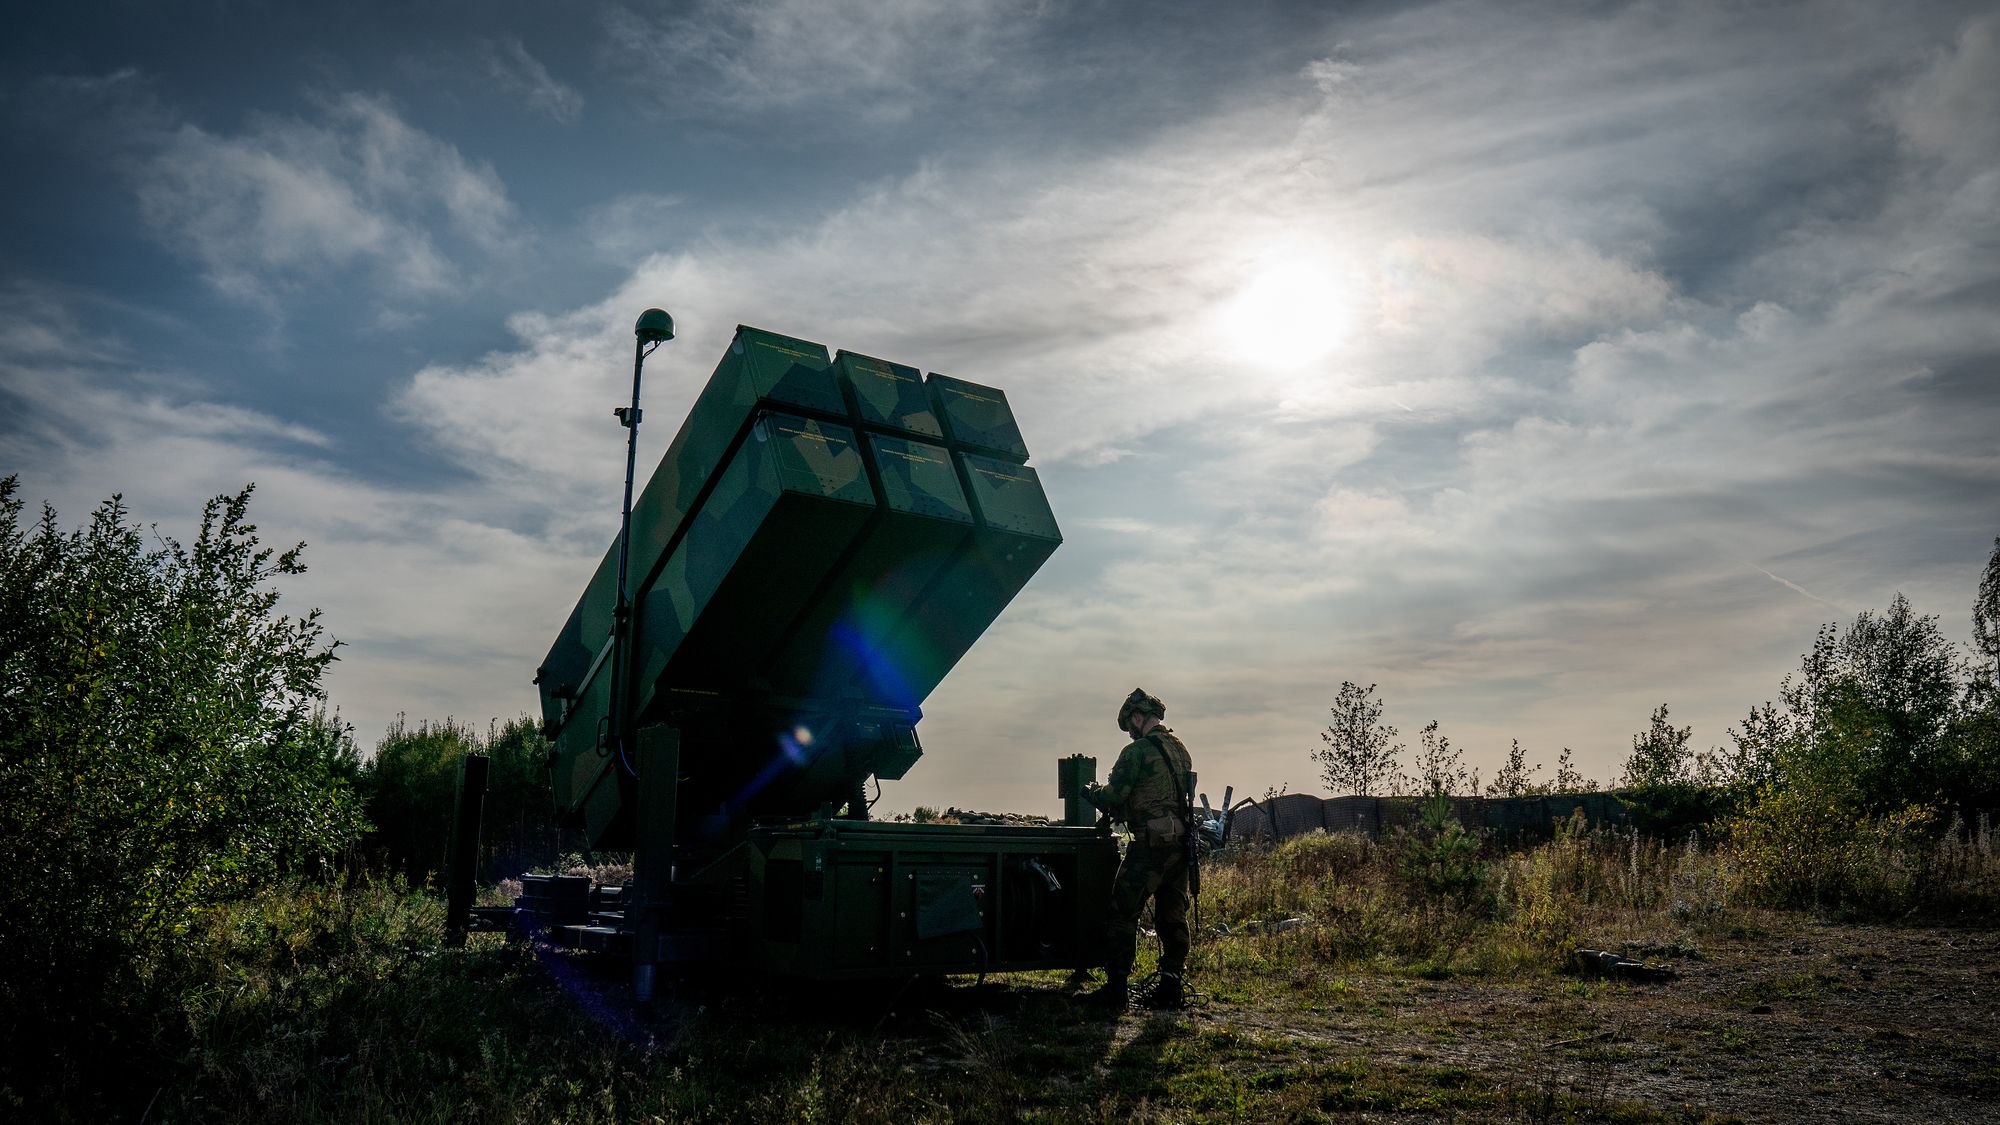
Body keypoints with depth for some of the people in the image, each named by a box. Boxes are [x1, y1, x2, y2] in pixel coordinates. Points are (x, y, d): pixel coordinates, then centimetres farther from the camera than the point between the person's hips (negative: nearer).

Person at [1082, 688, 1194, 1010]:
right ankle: (1172, 986, 16)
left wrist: (1093, 793, 11)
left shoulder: (1137, 751, -10)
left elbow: (1113, 796, -12)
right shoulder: (1181, 750, 15)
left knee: (1123, 915, 1)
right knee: (1173, 917, 13)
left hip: (1150, 845, -8)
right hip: (1181, 844, 8)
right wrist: (1120, 811, 23)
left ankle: (1117, 987, 3)